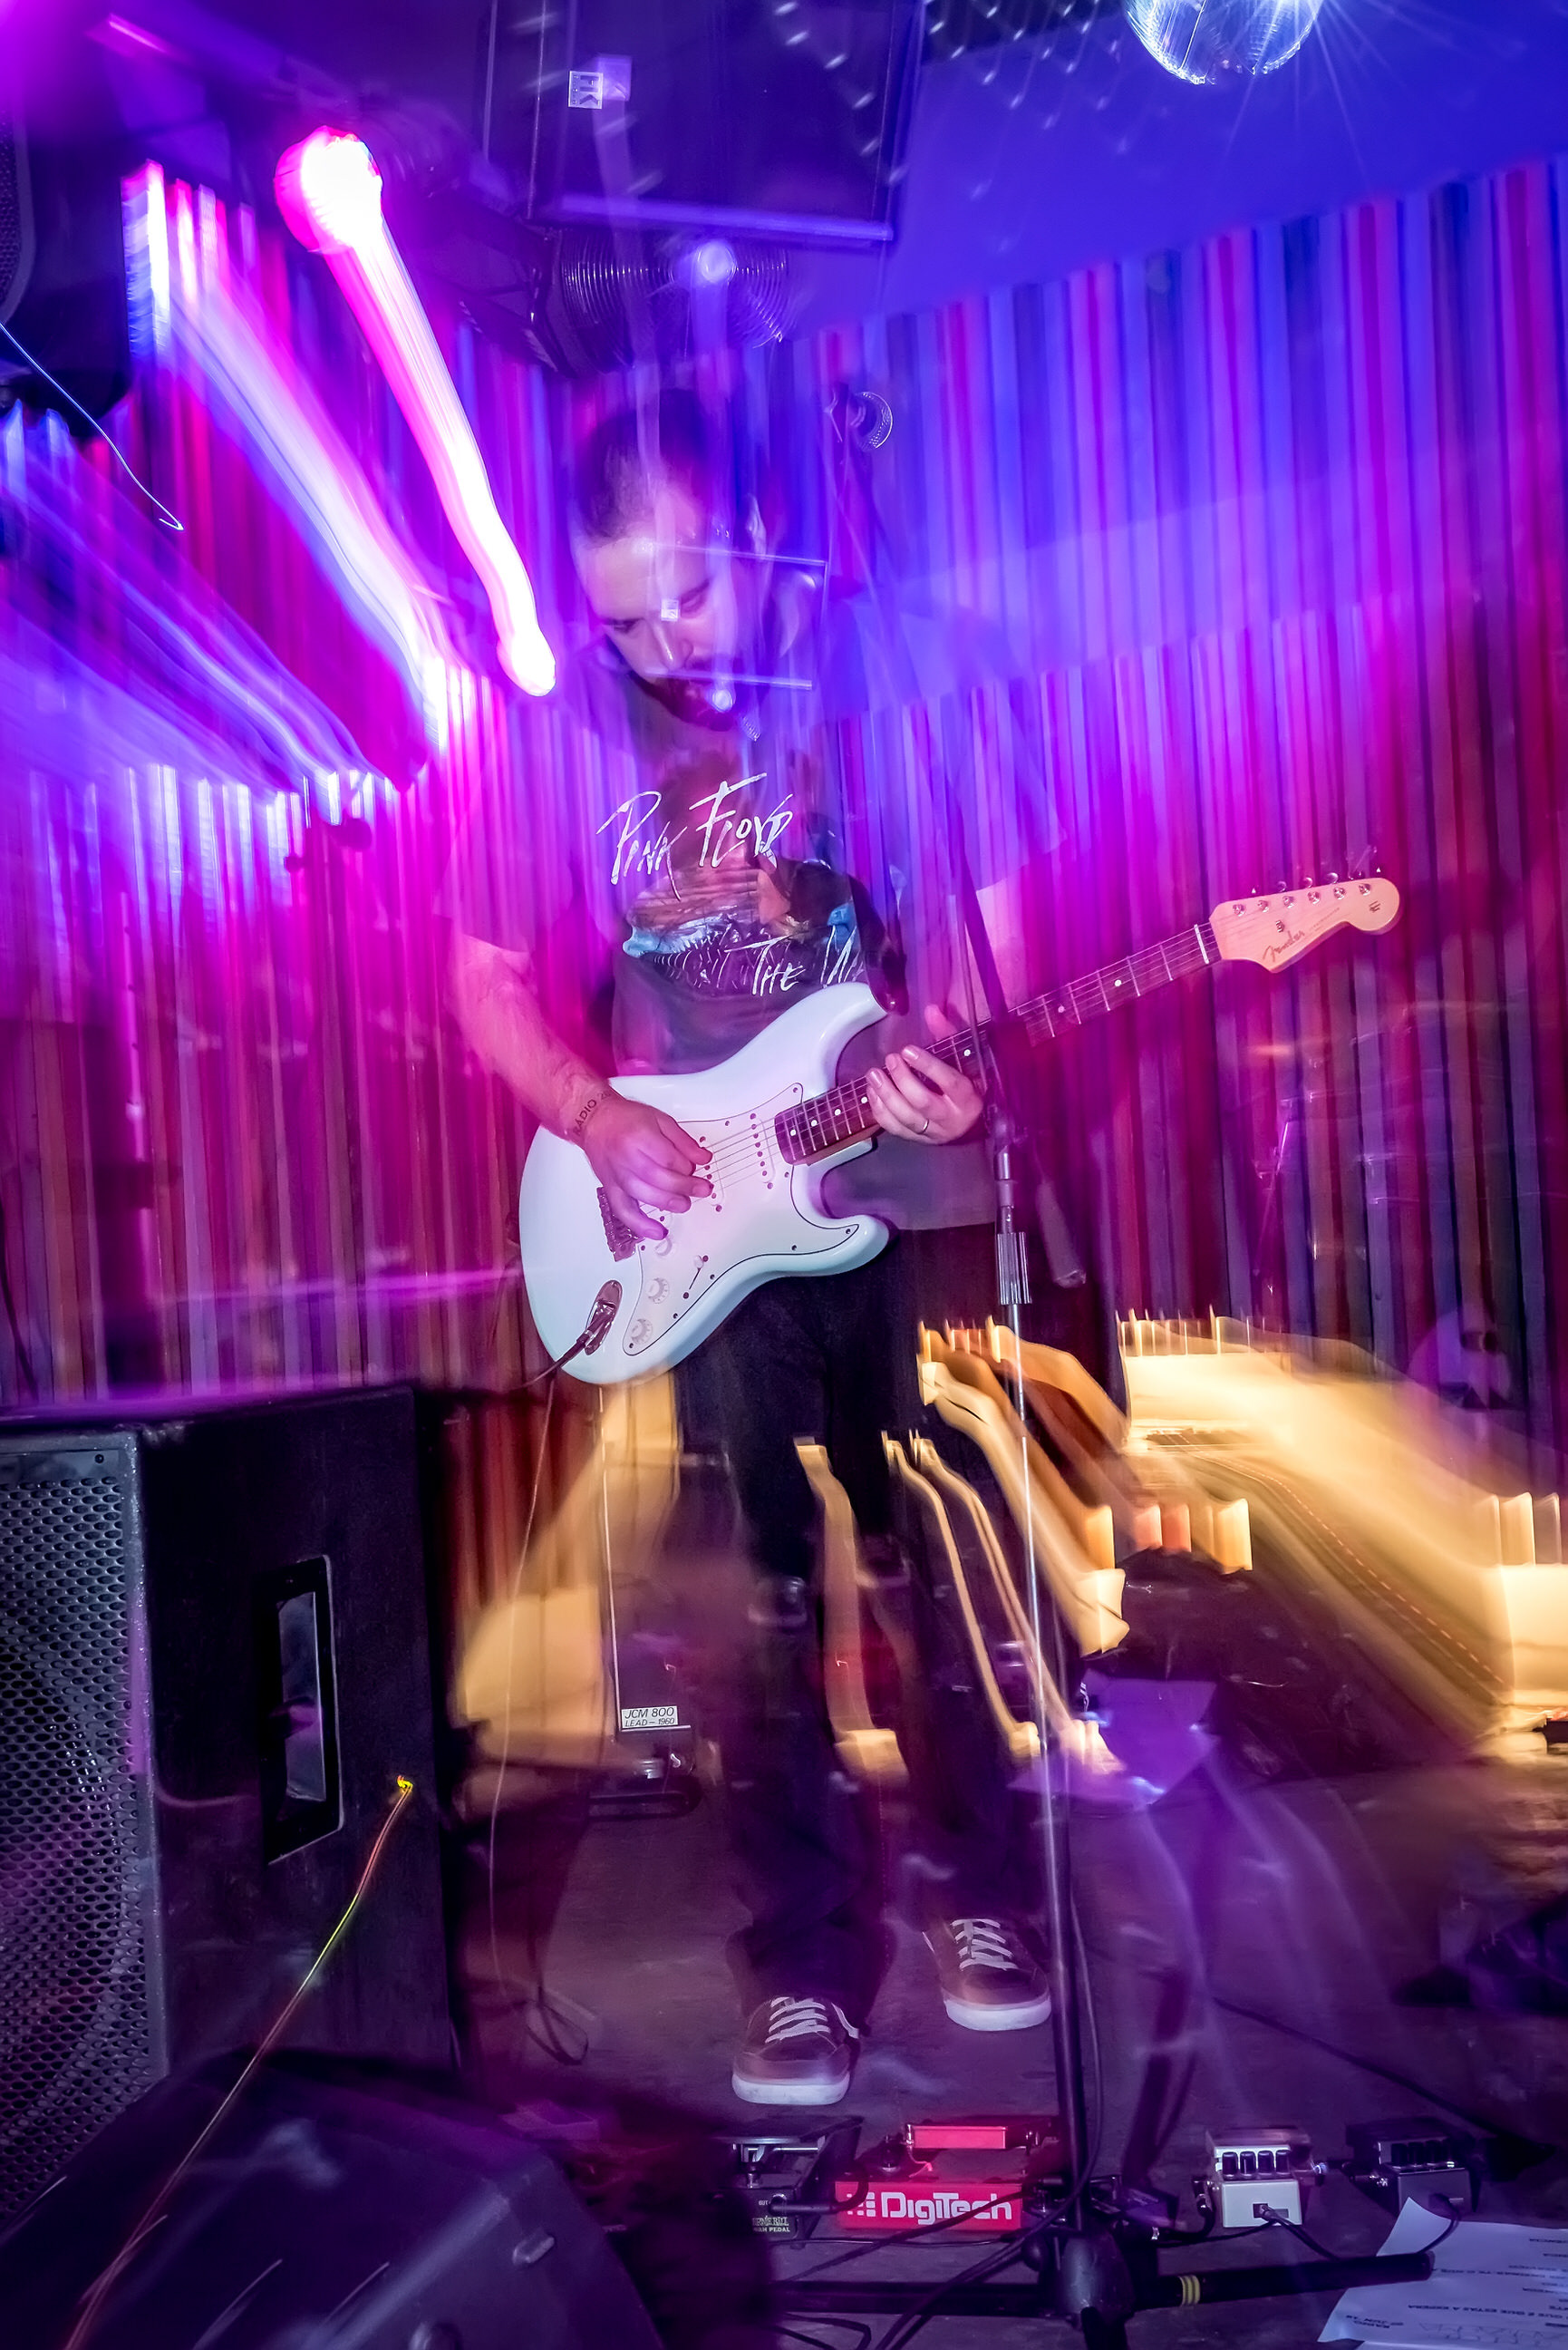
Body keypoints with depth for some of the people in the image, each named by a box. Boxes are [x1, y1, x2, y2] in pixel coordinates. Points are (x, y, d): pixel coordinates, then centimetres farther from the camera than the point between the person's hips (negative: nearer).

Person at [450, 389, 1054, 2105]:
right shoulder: (567, 727, -1)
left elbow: (990, 902, -2)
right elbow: (486, 976, 4)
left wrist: (952, 1056, -21)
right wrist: (600, 1119, -12)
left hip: (899, 1184, -1)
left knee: (933, 1561, 8)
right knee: (764, 1594, 7)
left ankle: (973, 1890, 30)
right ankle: (802, 1960, 22)